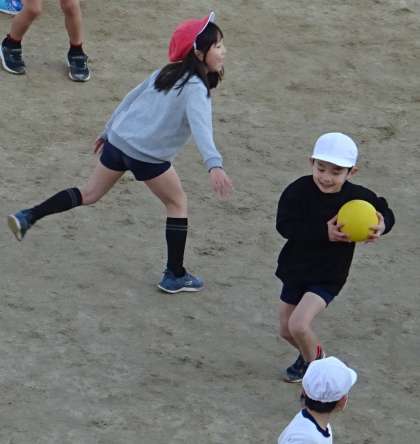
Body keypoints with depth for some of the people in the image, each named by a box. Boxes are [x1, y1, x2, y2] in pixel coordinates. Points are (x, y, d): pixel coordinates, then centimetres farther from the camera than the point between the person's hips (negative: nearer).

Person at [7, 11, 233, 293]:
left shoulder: (167, 72, 9)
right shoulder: (195, 89, -17)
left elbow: (131, 99, 16)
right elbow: (201, 126, -35)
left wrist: (109, 132, 28)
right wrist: (214, 165, -49)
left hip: (118, 141, 7)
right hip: (147, 156, -7)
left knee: (90, 194, 22)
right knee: (177, 204, 12)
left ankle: (27, 217, 15)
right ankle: (175, 276, 16)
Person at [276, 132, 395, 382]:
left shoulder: (358, 197, -15)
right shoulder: (299, 191, -17)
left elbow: (385, 213, 1)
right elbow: (285, 225, -23)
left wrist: (382, 226, -24)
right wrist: (323, 232, -34)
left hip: (328, 277, -3)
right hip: (295, 269, 3)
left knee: (298, 325, -20)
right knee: (287, 331, 15)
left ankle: (312, 364, 12)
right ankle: (312, 353, 48)